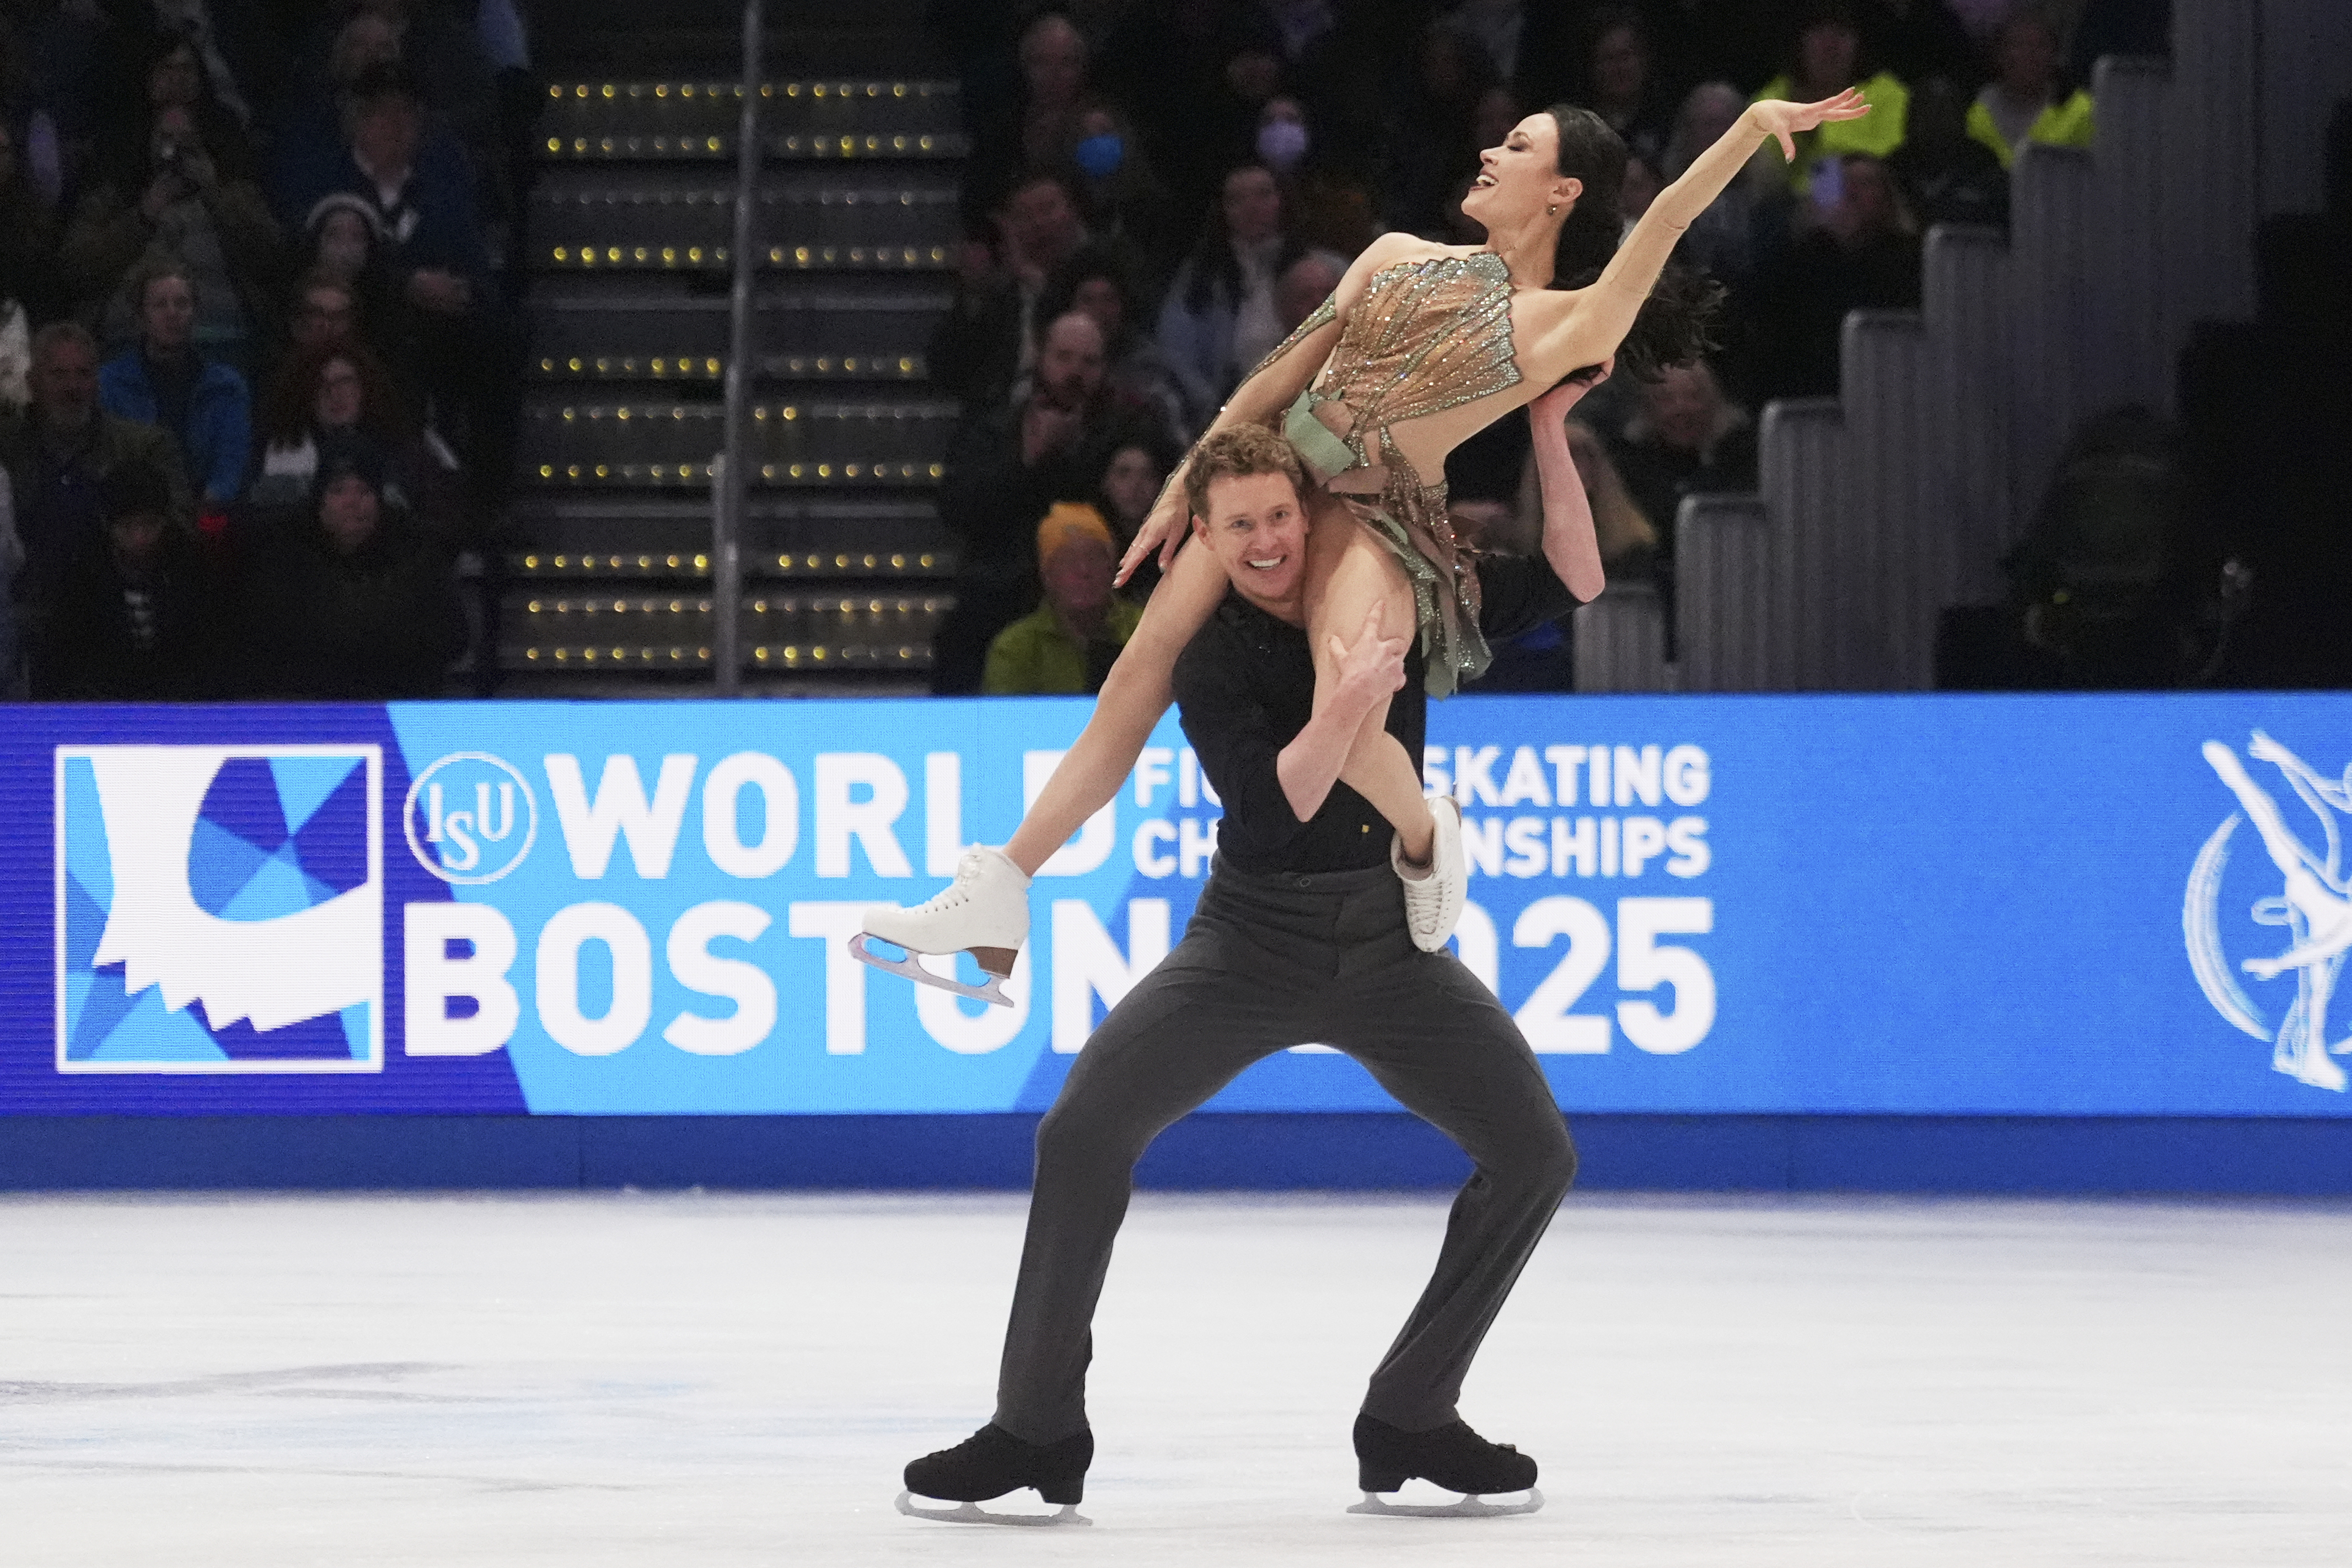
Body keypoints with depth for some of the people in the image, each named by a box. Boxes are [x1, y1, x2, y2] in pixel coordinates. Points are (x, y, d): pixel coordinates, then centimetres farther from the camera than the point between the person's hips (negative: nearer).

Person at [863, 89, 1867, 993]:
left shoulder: (1564, 325, -2)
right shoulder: (1399, 258, 13)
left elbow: (1663, 225, -15)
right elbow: (1280, 378, 15)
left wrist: (1756, 125, -27)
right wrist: (1182, 492, 14)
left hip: (1374, 521, -5)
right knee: (1141, 672, -4)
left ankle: (1423, 837, 5)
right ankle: (998, 893, -2)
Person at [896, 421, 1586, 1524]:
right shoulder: (1212, 661, -11)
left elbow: (1564, 584, 3)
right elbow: (1276, 810, -24)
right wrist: (1342, 710, -40)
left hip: (1392, 946, 3)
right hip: (1253, 940, -3)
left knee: (1536, 1152, -10)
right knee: (1084, 1130, -21)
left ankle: (1409, 1422, 3)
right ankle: (1038, 1431, -8)